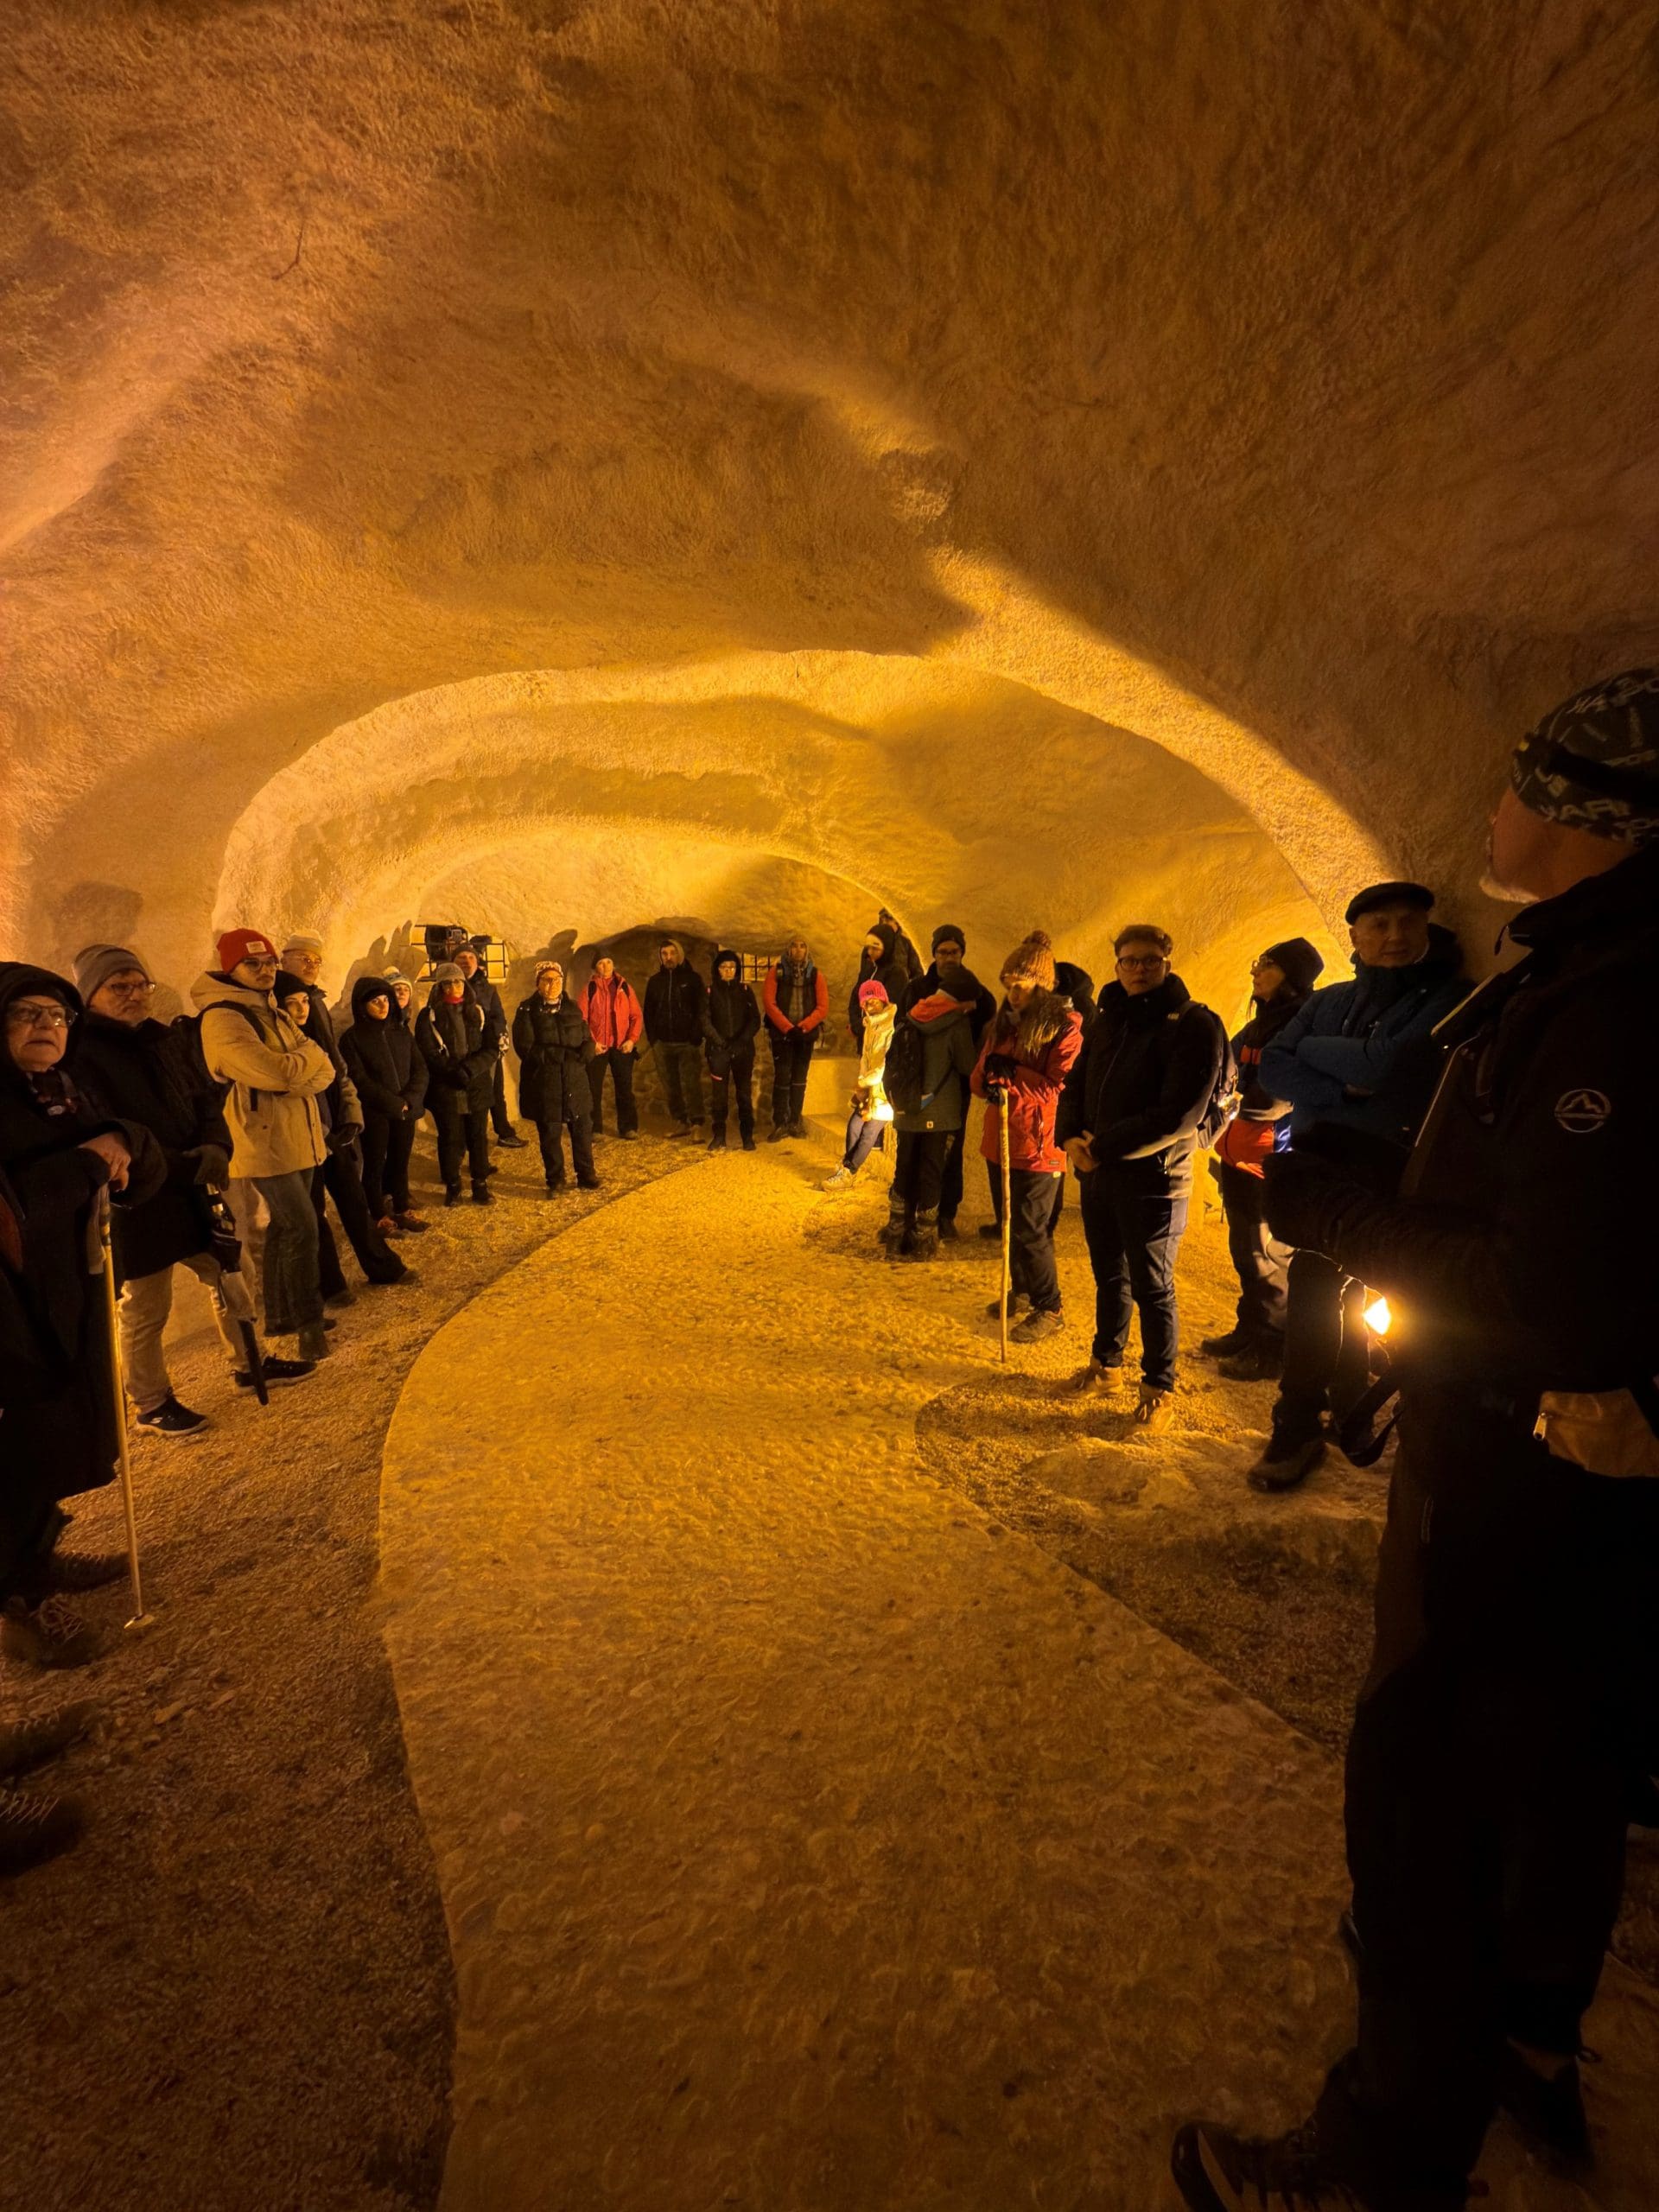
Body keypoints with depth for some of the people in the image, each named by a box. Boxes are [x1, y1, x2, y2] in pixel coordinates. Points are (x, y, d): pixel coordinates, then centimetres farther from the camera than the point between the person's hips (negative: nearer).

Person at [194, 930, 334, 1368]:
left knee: (283, 1233, 14)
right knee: (300, 1230, -8)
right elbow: (275, 1072, -25)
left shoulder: (273, 1014, 16)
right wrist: (307, 1056, -6)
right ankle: (308, 1324, 2)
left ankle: (282, 1316, 26)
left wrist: (295, 1069, -14)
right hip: (261, 1146, -8)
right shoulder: (221, 1018, -12)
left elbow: (323, 1070, 7)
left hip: (295, 1142, 8)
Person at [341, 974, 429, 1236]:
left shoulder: (402, 1031, 7)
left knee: (401, 1162, 12)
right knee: (375, 1164, 7)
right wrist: (394, 1103, -15)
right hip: (374, 1113, -4)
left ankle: (402, 1209, 27)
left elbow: (420, 1069, 3)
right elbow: (359, 1080, -12)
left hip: (406, 1111, 4)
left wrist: (410, 1100, -12)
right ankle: (379, 1216, 19)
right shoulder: (352, 1037, -6)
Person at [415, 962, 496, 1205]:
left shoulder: (477, 1012, 8)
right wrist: (454, 1073, -17)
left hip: (477, 1087, 2)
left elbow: (492, 1050, 0)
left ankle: (481, 1185, 18)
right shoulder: (429, 1015, 2)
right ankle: (452, 1187, 19)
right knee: (450, 1138, 5)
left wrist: (468, 1069, -15)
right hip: (445, 1089, -2)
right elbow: (428, 1054, -6)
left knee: (478, 1137, 6)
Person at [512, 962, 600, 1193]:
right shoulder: (527, 1010, -4)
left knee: (582, 1128, 8)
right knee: (550, 1133, 5)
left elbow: (587, 1041, 9)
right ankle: (555, 1180, 20)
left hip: (575, 1080, 3)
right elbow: (525, 1048, -13)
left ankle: (586, 1174, 24)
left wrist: (582, 1053, -15)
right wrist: (564, 1054, -17)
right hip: (544, 1084, -3)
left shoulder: (572, 1008, 9)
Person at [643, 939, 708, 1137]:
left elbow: (701, 1010, -1)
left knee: (691, 1084, -9)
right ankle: (680, 1122, 12)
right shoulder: (655, 981, 14)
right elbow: (648, 1012, 17)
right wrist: (652, 1038, 6)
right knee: (671, 1086, 5)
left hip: (687, 1043, -4)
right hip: (663, 1043, 4)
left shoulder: (692, 978, 4)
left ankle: (696, 1124, -7)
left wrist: (696, 1037, -10)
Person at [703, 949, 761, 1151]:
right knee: (718, 1094, -1)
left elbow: (755, 1020, 2)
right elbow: (705, 1021, -1)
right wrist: (720, 1042, -13)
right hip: (718, 1050, 0)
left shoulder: (745, 990, 8)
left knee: (744, 1093, 1)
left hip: (743, 1050, 0)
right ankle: (719, 1136, 7)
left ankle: (748, 1136, 8)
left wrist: (742, 1041, -12)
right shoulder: (710, 991, 6)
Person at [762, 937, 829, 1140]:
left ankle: (795, 1122, 14)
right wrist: (787, 1027, -15)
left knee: (799, 1079, 7)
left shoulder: (815, 975, 6)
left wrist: (803, 1027, -13)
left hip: (805, 1034, 2)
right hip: (781, 1033, -2)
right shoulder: (776, 972, 1)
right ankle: (780, 1123, 3)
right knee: (782, 1078, -4)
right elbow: (769, 1002, -7)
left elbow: (823, 1006, -1)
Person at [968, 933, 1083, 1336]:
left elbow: (1063, 1090, -17)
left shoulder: (1065, 1027, -11)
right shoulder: (1004, 1023, 11)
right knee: (1009, 1224, 17)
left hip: (1038, 1145, -7)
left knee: (1029, 1230, -2)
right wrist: (989, 1078, -13)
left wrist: (1013, 1074, -22)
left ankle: (1050, 1308, 16)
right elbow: (978, 1080, 9)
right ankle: (1022, 1288, 37)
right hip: (1001, 1141, 7)